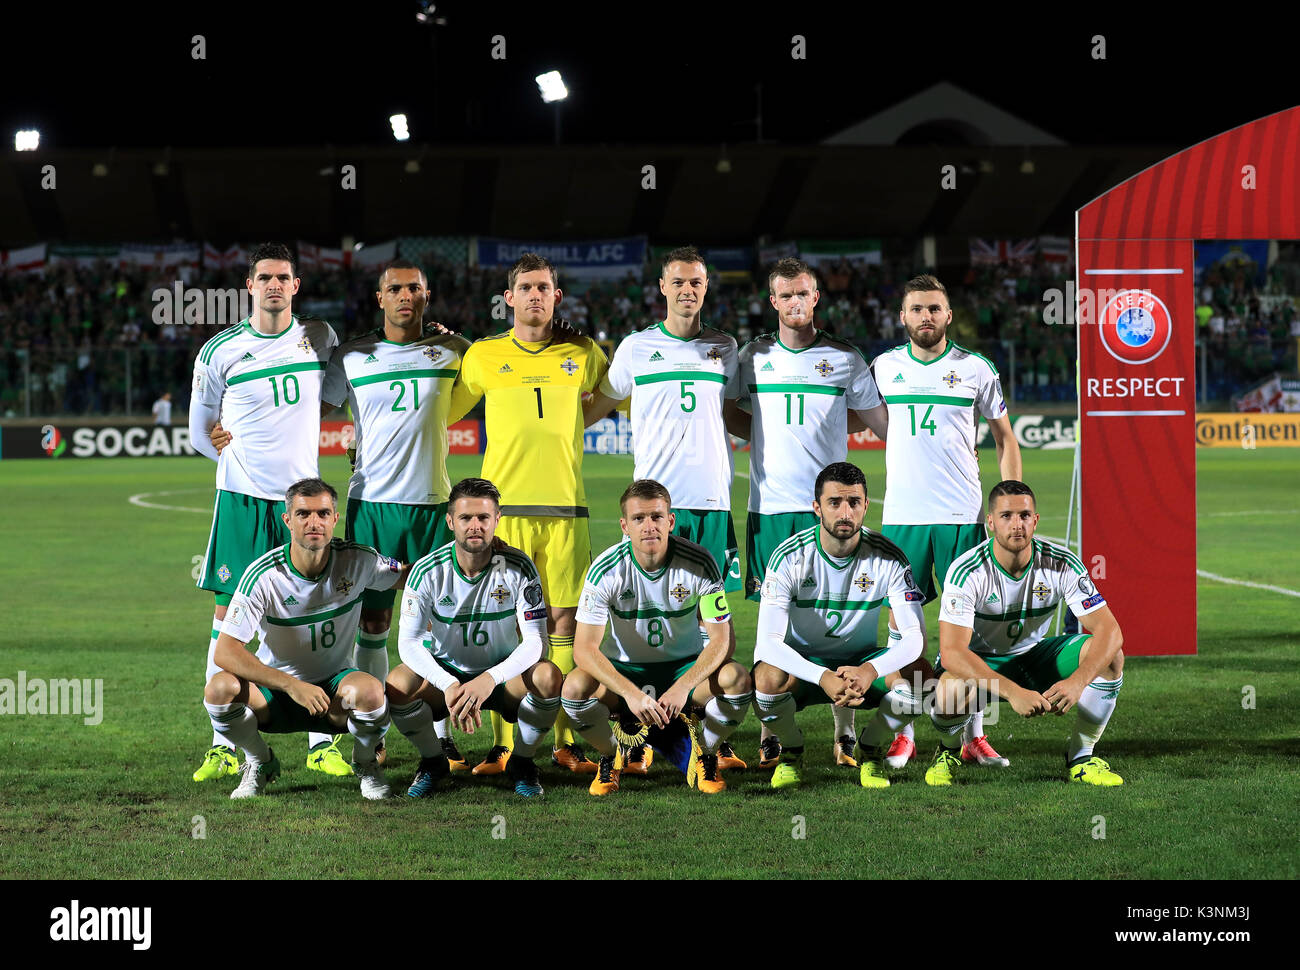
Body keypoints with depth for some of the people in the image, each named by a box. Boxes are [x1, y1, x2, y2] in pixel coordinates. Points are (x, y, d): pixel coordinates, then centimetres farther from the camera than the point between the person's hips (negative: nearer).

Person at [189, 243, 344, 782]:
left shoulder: (319, 338, 6)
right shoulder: (219, 352, -1)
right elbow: (201, 430, 9)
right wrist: (242, 457, 8)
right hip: (241, 498, -2)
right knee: (229, 616, -2)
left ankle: (322, 743, 7)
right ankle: (222, 746, 3)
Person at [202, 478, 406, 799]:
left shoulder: (357, 561, -12)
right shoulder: (263, 575, -20)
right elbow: (225, 652, -24)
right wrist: (292, 686, -33)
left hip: (334, 686, 0)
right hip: (275, 687, 0)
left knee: (370, 692, -34)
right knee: (220, 688, -31)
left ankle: (365, 763, 1)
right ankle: (260, 762, 1)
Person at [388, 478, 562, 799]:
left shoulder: (518, 568, -15)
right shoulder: (429, 571, -15)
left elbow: (535, 640, -19)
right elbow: (408, 642, -18)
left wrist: (490, 679, -38)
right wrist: (449, 685, -36)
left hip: (502, 675, 0)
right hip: (444, 674, 0)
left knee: (548, 677, -32)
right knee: (398, 684, -31)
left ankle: (522, 761, -3)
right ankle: (433, 761, 0)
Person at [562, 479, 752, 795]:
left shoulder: (699, 562, -17)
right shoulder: (606, 570, -17)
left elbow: (722, 640, -16)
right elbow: (584, 648, -20)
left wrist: (682, 687, -33)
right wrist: (632, 693, -35)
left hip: (686, 666, 0)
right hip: (624, 670, 0)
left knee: (737, 678, -30)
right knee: (576, 686, -31)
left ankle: (704, 758, -1)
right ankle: (610, 757, 1)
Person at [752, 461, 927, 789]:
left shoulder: (888, 558, -15)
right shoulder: (789, 557, -19)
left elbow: (915, 636, -19)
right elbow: (769, 642, -25)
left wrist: (870, 670, -40)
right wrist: (823, 677, -42)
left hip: (862, 664, 1)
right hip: (803, 663, -1)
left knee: (917, 672, -29)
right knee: (768, 677, -35)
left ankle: (870, 751, -1)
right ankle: (791, 751, -2)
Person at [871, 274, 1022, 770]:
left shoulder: (976, 369, 3)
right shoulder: (884, 367, 8)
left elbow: (1004, 438, 10)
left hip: (962, 515, -1)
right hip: (902, 515, 1)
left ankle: (974, 737, 5)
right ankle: (905, 735, 7)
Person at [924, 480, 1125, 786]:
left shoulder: (1062, 564, -17)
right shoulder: (966, 572, -26)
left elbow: (1109, 631, -21)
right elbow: (951, 652, -35)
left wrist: (1076, 682, -40)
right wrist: (1012, 692, -47)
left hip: (1032, 657, 3)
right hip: (979, 664, -3)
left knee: (1110, 655, -21)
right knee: (950, 696, -38)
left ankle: (1080, 757, -3)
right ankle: (948, 751, 1)